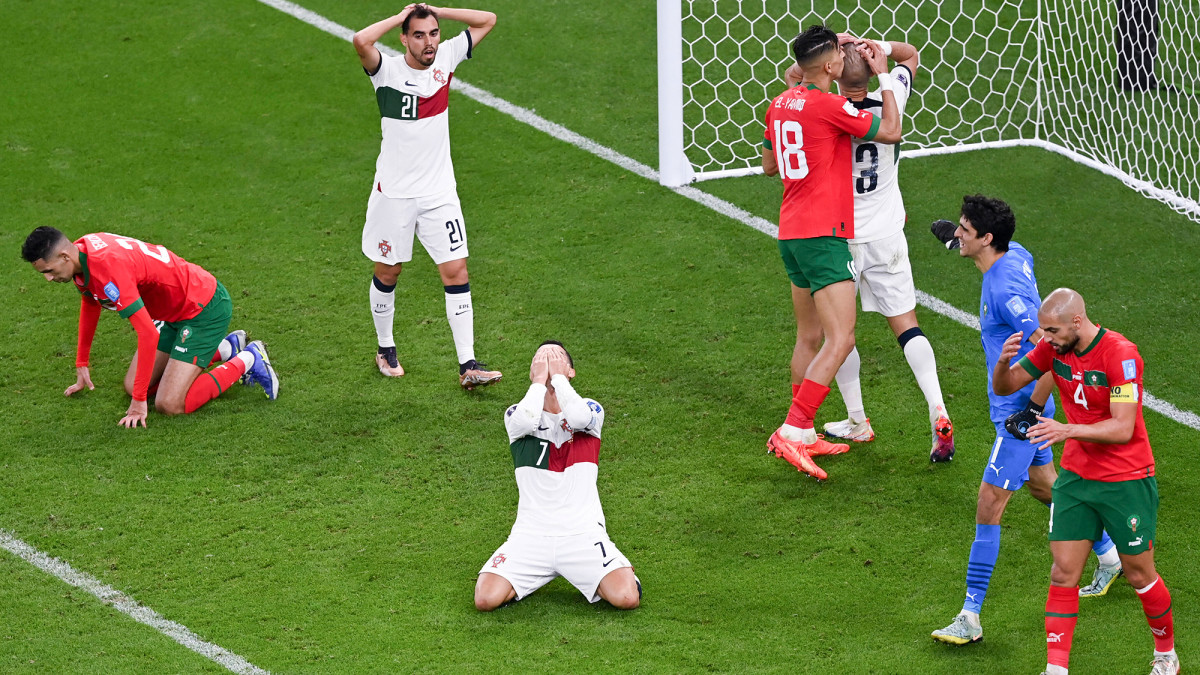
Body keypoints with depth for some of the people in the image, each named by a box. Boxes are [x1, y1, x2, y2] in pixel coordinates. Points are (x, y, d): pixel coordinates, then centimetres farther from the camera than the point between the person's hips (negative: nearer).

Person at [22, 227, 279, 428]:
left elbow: (148, 334, -33)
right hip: (178, 311, 10)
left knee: (169, 405, -15)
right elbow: (90, 305, 20)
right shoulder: (82, 251, -3)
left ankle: (246, 362, 3)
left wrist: (139, 401, -28)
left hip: (205, 308, -10)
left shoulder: (108, 268, -32)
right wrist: (81, 366, 24)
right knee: (132, 386, 12)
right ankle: (225, 348, 24)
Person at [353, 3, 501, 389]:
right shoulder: (388, 71, -13)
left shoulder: (446, 59, 0)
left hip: (439, 193, 3)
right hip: (394, 193, -3)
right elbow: (361, 41, -35)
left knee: (456, 273, -4)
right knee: (387, 272, 11)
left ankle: (468, 365, -4)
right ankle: (385, 349, 32)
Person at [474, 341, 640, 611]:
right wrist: (540, 380, -6)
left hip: (583, 533, 0)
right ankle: (534, 576, 13)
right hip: (530, 535, 1)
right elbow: (525, 421, -20)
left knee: (626, 598, -22)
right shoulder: (517, 414, 6)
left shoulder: (590, 410, 8)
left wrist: (557, 375, -6)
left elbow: (578, 417, -19)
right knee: (486, 598, -20)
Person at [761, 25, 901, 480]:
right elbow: (891, 132, -9)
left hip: (791, 233, 9)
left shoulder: (781, 104, 9)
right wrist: (883, 74, -1)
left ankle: (804, 437, 23)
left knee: (810, 337, 18)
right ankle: (790, 433, -19)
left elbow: (769, 165, 22)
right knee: (840, 340, -11)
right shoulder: (829, 106, -16)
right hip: (823, 236, -9)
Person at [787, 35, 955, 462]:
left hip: (839, 238, -2)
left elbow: (792, 76, 4)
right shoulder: (889, 103, -8)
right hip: (887, 235, 2)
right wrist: (879, 48, -9)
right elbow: (911, 55, 10)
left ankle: (857, 422, 19)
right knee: (906, 326, 4)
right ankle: (938, 414, -12)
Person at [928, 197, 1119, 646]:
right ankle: (1108, 555, 46)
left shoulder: (1005, 292, -28)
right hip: (1013, 404, 11)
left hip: (1018, 410, -11)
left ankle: (970, 617, -6)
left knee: (989, 508, -9)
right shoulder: (1016, 255, 0)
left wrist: (1034, 406, -24)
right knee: (1044, 484, 28)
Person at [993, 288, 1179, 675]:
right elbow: (1003, 387, 3)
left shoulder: (1121, 354, -22)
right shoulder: (1054, 347, -4)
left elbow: (1123, 428, -26)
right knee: (1063, 573, -2)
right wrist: (1004, 360, -20)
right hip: (1075, 477, 5)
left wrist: (1069, 430, -39)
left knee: (1139, 575, 7)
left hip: (1127, 482, -5)